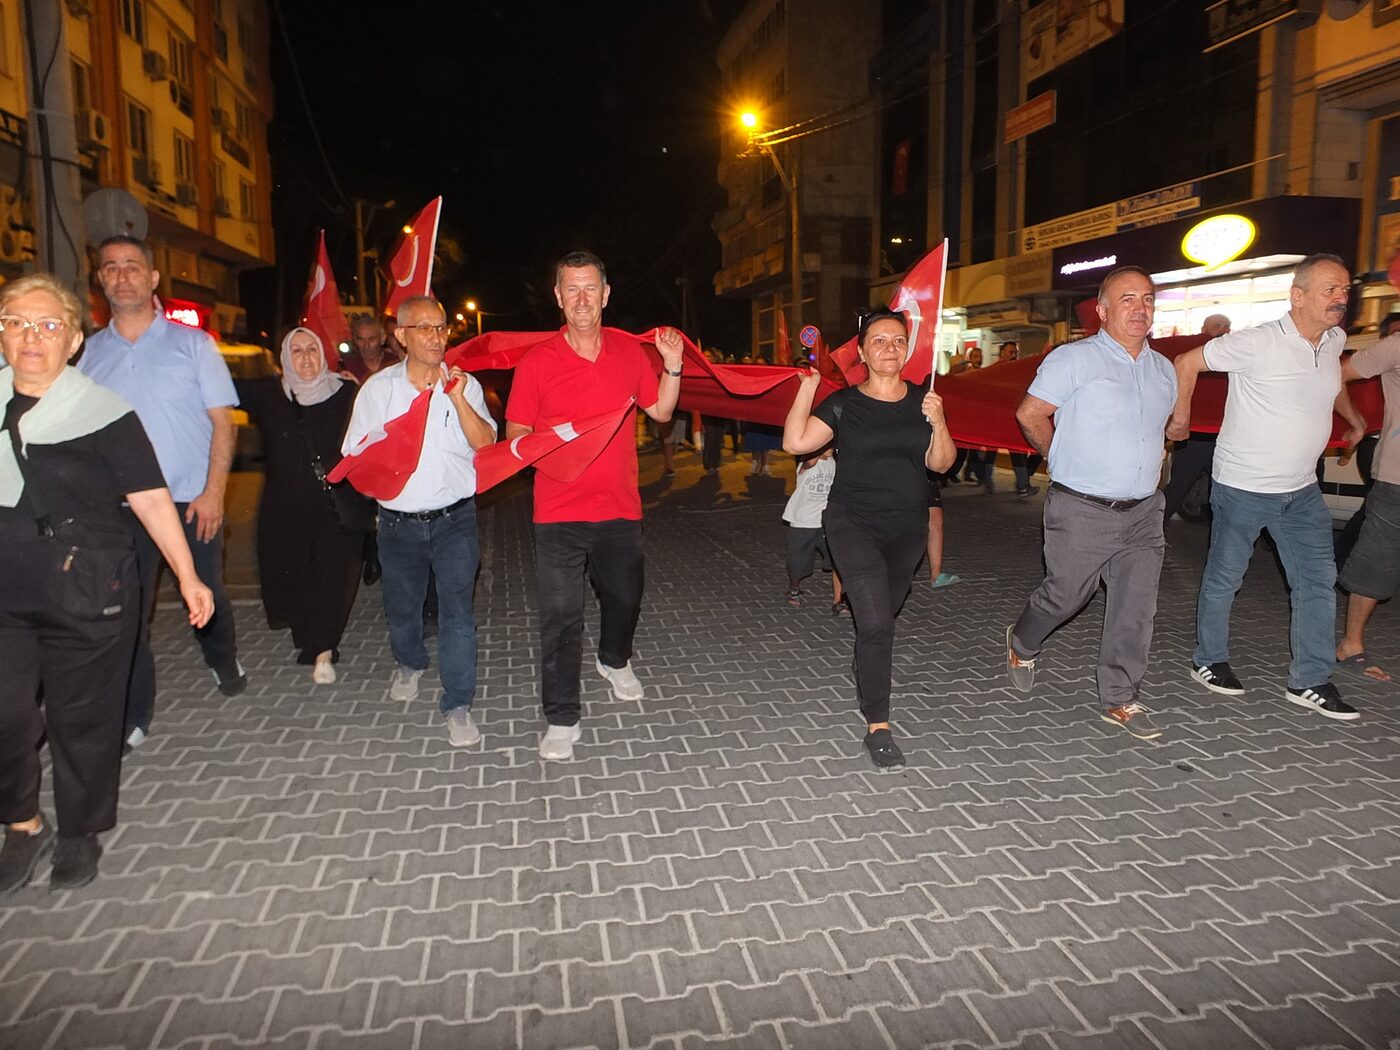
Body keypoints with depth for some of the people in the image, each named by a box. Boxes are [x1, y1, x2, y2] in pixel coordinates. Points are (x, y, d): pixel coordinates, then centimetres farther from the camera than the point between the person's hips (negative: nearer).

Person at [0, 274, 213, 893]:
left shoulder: (102, 412, -8)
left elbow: (150, 499, -9)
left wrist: (187, 577, -11)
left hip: (88, 597, -3)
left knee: (82, 720, 8)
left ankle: (79, 836, 28)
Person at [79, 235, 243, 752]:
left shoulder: (193, 343, 0)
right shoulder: (89, 352, 7)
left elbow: (223, 422, -3)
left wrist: (213, 491, -12)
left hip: (192, 501, -2)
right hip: (121, 506, 2)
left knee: (207, 597, 11)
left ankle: (224, 662, 40)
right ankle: (130, 718, 17)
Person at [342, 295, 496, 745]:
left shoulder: (464, 384, -1)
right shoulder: (378, 388, 2)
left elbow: (485, 444, -11)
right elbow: (355, 455, 7)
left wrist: (459, 400, -22)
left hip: (454, 518, -2)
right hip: (399, 521, 2)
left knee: (457, 610, -9)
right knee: (401, 606, 17)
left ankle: (457, 706, 0)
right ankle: (409, 664, 47)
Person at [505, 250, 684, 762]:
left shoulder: (629, 351, 3)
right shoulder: (537, 362, -7)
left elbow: (660, 410, 13)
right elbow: (515, 435, -1)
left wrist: (672, 366, -1)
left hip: (620, 508, 4)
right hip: (559, 512, -3)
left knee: (624, 598, 20)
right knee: (560, 615, -3)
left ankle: (615, 660, 51)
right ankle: (562, 719, 10)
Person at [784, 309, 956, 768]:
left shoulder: (922, 401, 4)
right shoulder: (844, 403, -5)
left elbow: (940, 463, 0)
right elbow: (795, 442, -15)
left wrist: (938, 424, -17)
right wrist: (808, 386, -15)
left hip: (908, 527, 4)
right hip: (854, 524, -4)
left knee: (882, 616, 18)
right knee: (876, 622, -16)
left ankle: (866, 667, 48)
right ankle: (877, 728, -9)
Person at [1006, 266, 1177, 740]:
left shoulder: (1163, 371, 12)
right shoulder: (1073, 359, -9)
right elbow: (1029, 414, -7)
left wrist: (1145, 466, 15)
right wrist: (1065, 460, 4)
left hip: (1143, 511, 6)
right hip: (1082, 510, -5)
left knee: (1137, 608, 3)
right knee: (1065, 596, 6)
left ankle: (1121, 699, 16)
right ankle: (1022, 644, 36)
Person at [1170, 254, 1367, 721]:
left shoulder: (1333, 341, 4)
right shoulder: (1258, 343, -19)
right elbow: (1187, 363, -12)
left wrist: (1353, 416, 32)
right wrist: (1180, 419, -5)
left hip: (1302, 490, 7)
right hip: (1243, 487, -7)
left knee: (1319, 580, 6)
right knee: (1224, 578, 8)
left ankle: (1310, 681, 16)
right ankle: (1208, 661, 25)